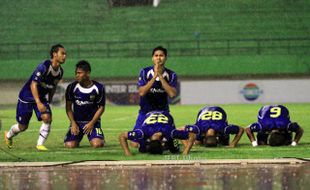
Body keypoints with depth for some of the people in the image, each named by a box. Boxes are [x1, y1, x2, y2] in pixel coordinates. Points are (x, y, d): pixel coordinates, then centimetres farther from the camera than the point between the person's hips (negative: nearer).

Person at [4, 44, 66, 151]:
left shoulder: (60, 71, -3)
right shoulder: (44, 67, -27)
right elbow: (33, 85, -30)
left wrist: (48, 102, 16)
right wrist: (38, 103, -37)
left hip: (41, 98, 6)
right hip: (27, 97, -6)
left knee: (47, 118, -20)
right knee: (23, 126, 6)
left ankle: (40, 144, -11)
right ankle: (8, 135, 38)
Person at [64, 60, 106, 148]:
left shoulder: (99, 88, -7)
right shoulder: (72, 87, -4)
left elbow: (101, 107, 0)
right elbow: (68, 107, 2)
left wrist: (92, 123, -10)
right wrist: (73, 123, -9)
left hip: (93, 121, -1)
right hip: (76, 122, 1)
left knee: (97, 144, -25)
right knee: (70, 145, -20)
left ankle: (100, 137, 13)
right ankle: (77, 138, 17)